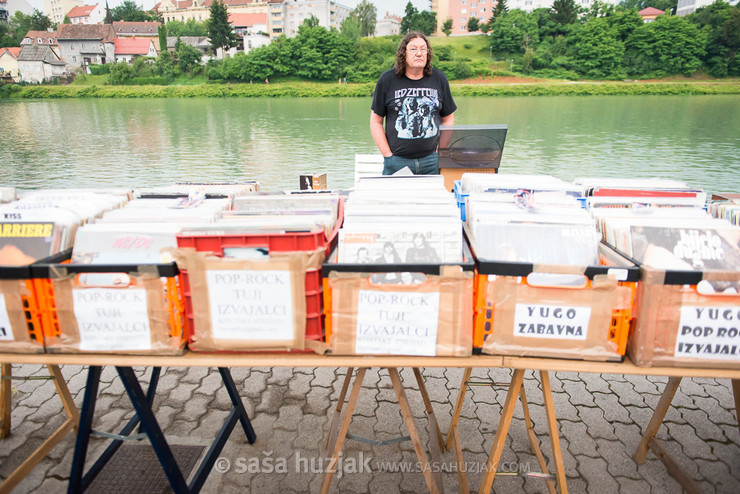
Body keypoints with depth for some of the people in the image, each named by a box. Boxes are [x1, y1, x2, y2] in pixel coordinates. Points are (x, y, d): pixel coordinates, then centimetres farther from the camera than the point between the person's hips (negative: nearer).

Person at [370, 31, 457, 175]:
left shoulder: (439, 78, 8)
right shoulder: (387, 80, 1)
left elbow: (448, 118, 14)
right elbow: (376, 121, 3)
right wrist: (388, 155, -5)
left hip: (431, 160, 2)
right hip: (397, 161, -2)